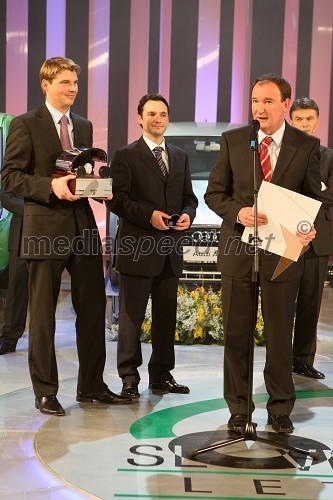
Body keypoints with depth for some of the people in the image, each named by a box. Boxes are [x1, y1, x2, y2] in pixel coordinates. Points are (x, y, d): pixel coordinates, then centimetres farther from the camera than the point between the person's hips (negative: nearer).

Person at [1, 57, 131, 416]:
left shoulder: (84, 127, 16)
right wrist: (51, 185, -21)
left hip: (83, 227, 6)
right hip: (45, 229, -6)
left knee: (93, 307, 9)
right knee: (43, 314, 3)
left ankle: (91, 386, 22)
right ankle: (45, 392, 15)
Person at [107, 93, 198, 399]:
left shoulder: (180, 157, 16)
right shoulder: (126, 156, -1)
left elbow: (189, 198, 17)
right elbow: (117, 199, -9)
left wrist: (187, 214, -5)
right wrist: (149, 215, -20)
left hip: (170, 250, 5)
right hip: (137, 248, -5)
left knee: (166, 316, 11)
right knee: (131, 316, 0)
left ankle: (162, 376, 22)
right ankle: (129, 378, 9)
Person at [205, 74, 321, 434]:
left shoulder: (307, 146, 0)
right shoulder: (232, 140, 2)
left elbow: (313, 198, 5)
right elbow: (214, 193, 4)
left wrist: (309, 227, -16)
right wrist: (238, 212, -16)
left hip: (283, 252, -1)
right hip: (238, 249, 1)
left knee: (280, 336, 8)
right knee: (236, 334, 8)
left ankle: (280, 409, 24)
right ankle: (238, 408, 22)